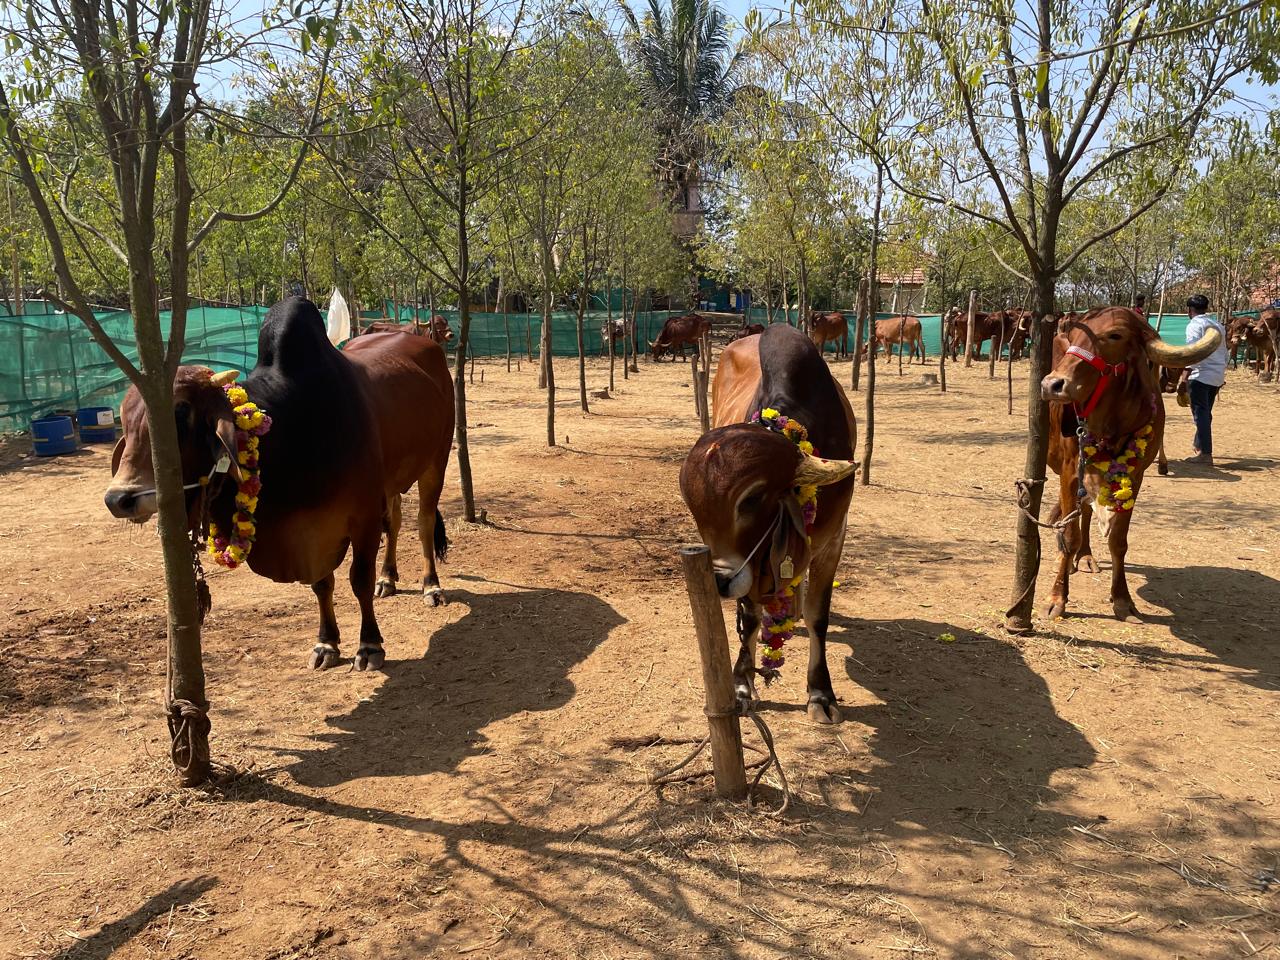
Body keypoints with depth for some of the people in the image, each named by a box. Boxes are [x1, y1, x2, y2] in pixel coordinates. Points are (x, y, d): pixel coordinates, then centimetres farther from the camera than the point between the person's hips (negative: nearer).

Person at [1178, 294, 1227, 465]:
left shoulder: (1195, 324, -8)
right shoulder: (1217, 324, 17)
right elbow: (1225, 352, 21)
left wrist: (1184, 377, -24)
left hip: (1201, 375, -8)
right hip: (1218, 375, 8)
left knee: (1201, 413, -7)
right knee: (1205, 412, 22)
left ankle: (1205, 453, -10)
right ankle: (1199, 444, 37)